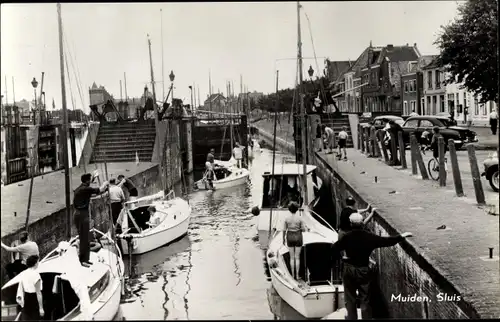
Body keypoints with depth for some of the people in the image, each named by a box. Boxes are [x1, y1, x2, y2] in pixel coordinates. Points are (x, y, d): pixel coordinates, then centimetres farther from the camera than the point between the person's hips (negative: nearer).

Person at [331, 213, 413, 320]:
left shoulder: (347, 237, -12)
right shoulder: (369, 236, -10)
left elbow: (334, 248, -11)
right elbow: (386, 241, -5)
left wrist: (338, 256, 9)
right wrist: (401, 236, 6)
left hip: (349, 270, -1)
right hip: (364, 270, 1)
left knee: (350, 300, 9)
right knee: (365, 300, 9)